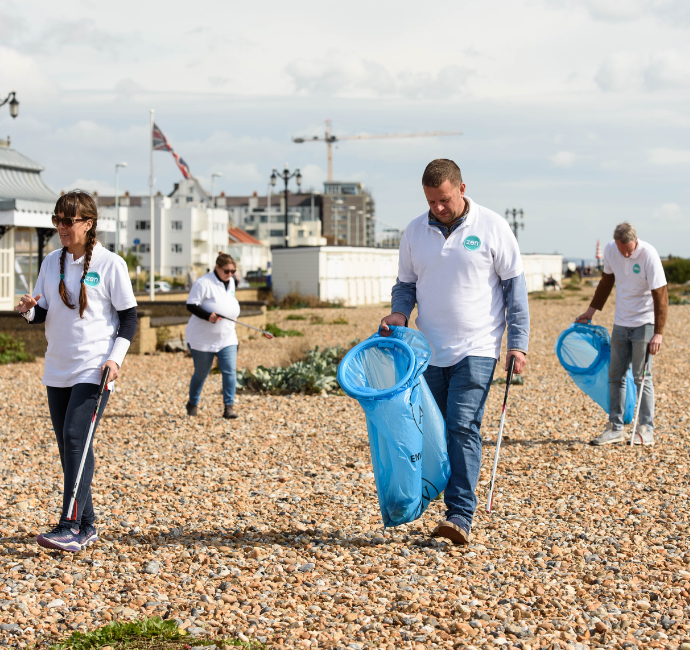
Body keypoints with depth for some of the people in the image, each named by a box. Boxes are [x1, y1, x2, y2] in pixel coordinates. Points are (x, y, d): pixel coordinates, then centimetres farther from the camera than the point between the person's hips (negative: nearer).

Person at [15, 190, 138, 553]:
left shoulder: (110, 264, -6)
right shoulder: (51, 262, 9)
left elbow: (129, 317, -3)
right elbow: (41, 313, 12)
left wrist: (115, 358, -14)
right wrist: (29, 310, -11)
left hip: (95, 369, -6)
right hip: (57, 369, 6)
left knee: (76, 437, -17)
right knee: (68, 445, 7)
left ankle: (71, 527, -19)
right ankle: (87, 525, 16)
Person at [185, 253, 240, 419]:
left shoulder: (231, 282, 8)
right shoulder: (204, 283, -15)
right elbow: (191, 305, -17)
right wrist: (208, 316, -30)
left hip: (227, 338, 5)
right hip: (202, 338, -5)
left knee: (230, 371, -10)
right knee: (201, 373, 7)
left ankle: (229, 407, -7)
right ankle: (193, 404, 30)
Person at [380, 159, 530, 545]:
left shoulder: (492, 227, -4)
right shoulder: (415, 232, 7)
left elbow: (514, 287, 0)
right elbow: (406, 284, 17)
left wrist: (518, 343, -6)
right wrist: (399, 312, -4)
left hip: (476, 348, -5)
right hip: (430, 350, 5)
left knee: (463, 426, -15)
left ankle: (461, 516, -17)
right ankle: (461, 500, 21)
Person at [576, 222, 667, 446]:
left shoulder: (648, 255, -20)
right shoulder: (610, 250, -3)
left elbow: (660, 295, -19)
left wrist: (658, 333, -23)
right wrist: (591, 310, 17)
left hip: (644, 323, -6)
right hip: (620, 322, 6)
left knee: (642, 377, -5)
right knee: (615, 375, 6)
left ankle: (646, 430, 3)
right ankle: (615, 428, 13)